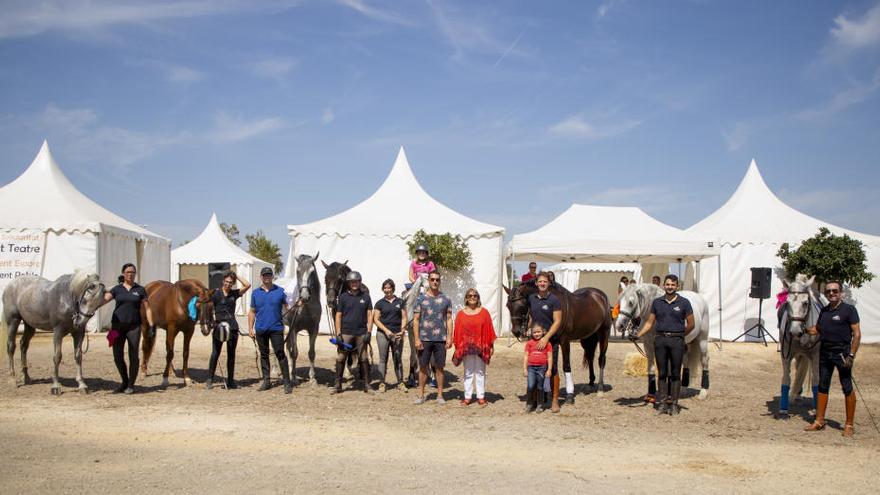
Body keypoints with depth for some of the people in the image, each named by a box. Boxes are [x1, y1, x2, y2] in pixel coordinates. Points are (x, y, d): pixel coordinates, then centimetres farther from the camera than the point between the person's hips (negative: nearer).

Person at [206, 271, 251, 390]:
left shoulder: (234, 293, 8)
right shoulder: (216, 294, -1)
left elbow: (247, 285, -1)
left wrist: (237, 276, 1)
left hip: (232, 328, 3)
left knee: (231, 355, 8)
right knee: (215, 354, -1)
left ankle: (230, 381, 15)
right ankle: (209, 380, 7)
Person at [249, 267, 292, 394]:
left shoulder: (280, 291, 1)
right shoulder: (255, 293, 7)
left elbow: (285, 308, 8)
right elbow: (252, 312, 12)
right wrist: (250, 328, 6)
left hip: (276, 328, -3)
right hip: (260, 329, 3)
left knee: (280, 354, -6)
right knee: (264, 355, 11)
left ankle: (287, 382, -3)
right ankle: (266, 381, 21)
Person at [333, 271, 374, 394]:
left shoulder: (365, 296, 6)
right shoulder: (343, 297, 3)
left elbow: (369, 315, 5)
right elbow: (338, 316, 3)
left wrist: (368, 332, -4)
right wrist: (338, 334, -4)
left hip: (361, 333, 1)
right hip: (346, 333, -1)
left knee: (363, 359, 5)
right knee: (340, 359, 0)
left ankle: (367, 385, 13)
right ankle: (338, 384, 9)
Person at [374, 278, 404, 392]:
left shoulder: (400, 302, 9)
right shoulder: (380, 303, 5)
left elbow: (404, 318, 8)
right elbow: (376, 319, 1)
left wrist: (402, 331, -7)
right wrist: (386, 330, -11)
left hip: (397, 335, 1)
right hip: (383, 334, -1)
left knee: (398, 359, 5)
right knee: (383, 359, 1)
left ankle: (400, 382, 11)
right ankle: (382, 383, 5)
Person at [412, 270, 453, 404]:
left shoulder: (445, 299, 6)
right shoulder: (421, 299, 2)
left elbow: (449, 319, 6)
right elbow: (416, 320, 1)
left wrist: (449, 337, -4)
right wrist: (417, 339, -6)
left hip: (441, 339, 1)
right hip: (424, 339, -1)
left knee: (439, 367, 6)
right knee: (423, 367, 5)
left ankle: (440, 395, 13)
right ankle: (421, 395, 12)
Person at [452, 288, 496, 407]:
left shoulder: (484, 312, 3)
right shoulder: (461, 314, 4)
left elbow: (489, 330, 2)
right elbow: (457, 331, 4)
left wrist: (491, 345, 0)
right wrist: (457, 347, 0)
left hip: (481, 347, -1)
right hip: (466, 347, 1)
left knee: (480, 372, 5)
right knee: (468, 372, 7)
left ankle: (481, 397, 10)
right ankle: (467, 397, 12)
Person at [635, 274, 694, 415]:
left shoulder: (684, 303, 0)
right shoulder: (657, 302, 8)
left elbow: (691, 324, 3)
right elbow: (649, 323, 10)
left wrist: (679, 336, 6)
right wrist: (638, 335, -1)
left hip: (676, 341, -2)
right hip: (660, 340, 2)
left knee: (675, 374, 2)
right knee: (662, 373, 6)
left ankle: (674, 404, 9)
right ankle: (662, 403, 12)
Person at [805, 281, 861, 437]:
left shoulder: (849, 310, -7)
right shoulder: (824, 311, 12)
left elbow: (857, 334, -10)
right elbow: (817, 329, 22)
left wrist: (851, 356, -17)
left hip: (842, 353, -6)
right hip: (824, 353, 6)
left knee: (847, 388, 0)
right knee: (822, 387, 11)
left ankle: (849, 425, 8)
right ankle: (819, 421, 19)